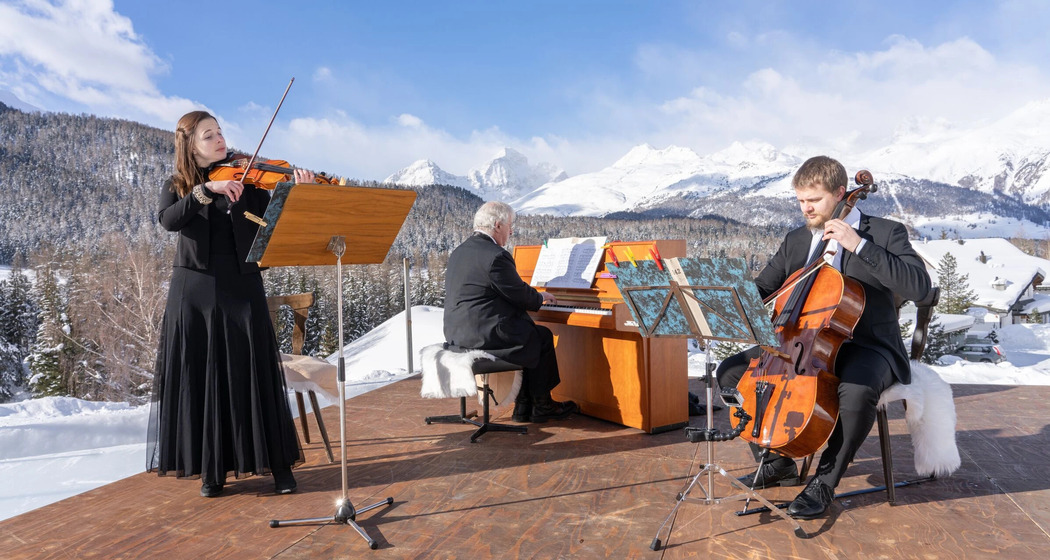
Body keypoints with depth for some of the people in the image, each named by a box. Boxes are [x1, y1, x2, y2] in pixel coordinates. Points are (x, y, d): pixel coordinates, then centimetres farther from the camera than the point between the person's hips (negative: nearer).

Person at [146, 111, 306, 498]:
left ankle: (279, 464, 10)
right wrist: (206, 190, -25)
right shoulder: (176, 187, 8)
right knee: (201, 378, 5)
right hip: (194, 291, 1)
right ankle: (212, 469, 18)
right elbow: (169, 220, -14)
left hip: (242, 288, -1)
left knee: (256, 376, 0)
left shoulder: (247, 179, 7)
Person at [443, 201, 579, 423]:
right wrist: (540, 297, 11)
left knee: (528, 335, 23)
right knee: (542, 337, 8)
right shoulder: (497, 256, -17)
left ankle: (523, 406, 23)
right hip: (483, 335, -10)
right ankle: (541, 406, 19)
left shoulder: (459, 252, 13)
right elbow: (520, 295, -12)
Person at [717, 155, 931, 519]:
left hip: (866, 347, -5)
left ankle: (824, 482, -13)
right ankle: (778, 464, 9)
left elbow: (919, 287, -21)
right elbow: (761, 290, 12)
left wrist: (859, 245, -26)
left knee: (857, 390, -40)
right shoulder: (795, 241, 9)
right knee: (731, 372, -8)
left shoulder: (885, 233, -6)